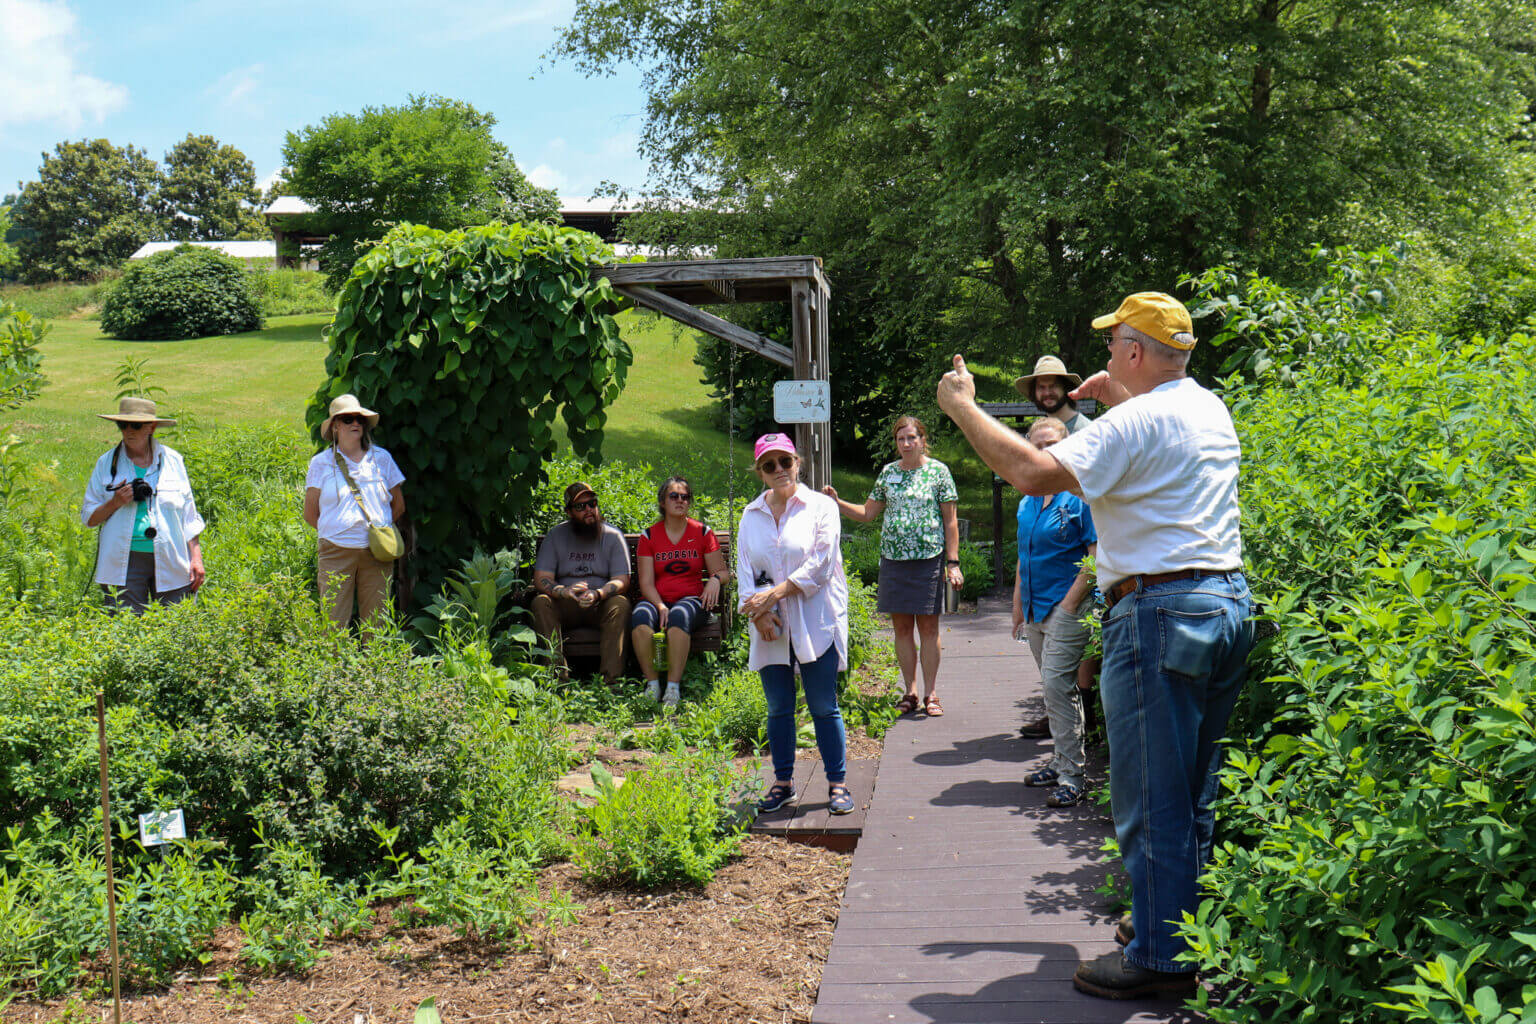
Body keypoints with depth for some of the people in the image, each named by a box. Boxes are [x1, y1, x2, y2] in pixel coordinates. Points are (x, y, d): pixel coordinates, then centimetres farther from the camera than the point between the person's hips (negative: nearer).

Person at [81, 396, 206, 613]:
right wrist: (115, 503, -8)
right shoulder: (106, 463, 8)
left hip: (171, 563, 0)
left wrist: (196, 558, 4)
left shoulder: (173, 460, 9)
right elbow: (88, 518, 11)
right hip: (124, 563, 0)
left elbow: (189, 516, 11)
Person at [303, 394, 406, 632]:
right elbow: (310, 514, 8)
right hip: (336, 552, -2)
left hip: (377, 552, 2)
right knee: (333, 623, -5)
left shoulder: (381, 458, 11)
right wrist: (336, 531, 4)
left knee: (377, 622, 1)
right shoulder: (321, 463, 6)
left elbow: (398, 506, 17)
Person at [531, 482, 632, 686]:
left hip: (601, 606, -1)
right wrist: (563, 591, -28)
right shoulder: (555, 535, 3)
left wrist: (597, 594, -31)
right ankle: (556, 675, -32)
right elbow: (540, 579, -5)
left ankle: (611, 678, -33)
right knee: (541, 602, -27)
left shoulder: (613, 537, 0)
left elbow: (622, 581, -9)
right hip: (565, 607, 1)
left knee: (621, 604, -32)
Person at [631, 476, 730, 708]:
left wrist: (715, 579, -13)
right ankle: (652, 684, -27)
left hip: (691, 598, -1)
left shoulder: (703, 533, 9)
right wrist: (660, 606, -16)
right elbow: (646, 582, 2)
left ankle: (673, 686, -33)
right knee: (640, 617, -33)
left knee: (679, 616, -37)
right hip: (656, 599, 1)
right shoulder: (649, 536, 9)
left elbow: (723, 571, 12)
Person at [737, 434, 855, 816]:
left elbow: (820, 564, -9)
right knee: (778, 708, 8)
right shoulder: (751, 515, 12)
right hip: (770, 626, 4)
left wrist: (775, 594, -14)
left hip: (816, 623, -3)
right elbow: (744, 569, 8)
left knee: (823, 707, -1)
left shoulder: (821, 506, 0)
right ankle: (783, 781, 19)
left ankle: (837, 783, 8)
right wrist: (757, 608, -9)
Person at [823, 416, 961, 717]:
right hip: (893, 558, 3)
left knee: (928, 627, 0)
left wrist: (953, 562, -5)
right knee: (901, 627, 5)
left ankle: (930, 694, 7)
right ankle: (910, 692, 13)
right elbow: (867, 513, 16)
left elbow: (950, 521, 1)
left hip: (928, 559, -3)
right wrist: (837, 503, 1)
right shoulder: (888, 472, 10)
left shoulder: (938, 471, 1)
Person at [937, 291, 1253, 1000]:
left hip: (1159, 614, -9)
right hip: (1230, 602, 9)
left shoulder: (1133, 426, -15)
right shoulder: (1211, 409, 13)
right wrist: (1121, 401, 28)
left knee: (1152, 798, 0)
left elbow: (1033, 472, -24)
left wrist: (962, 407, -13)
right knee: (1194, 792, 18)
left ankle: (1161, 959, 8)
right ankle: (1187, 928, 30)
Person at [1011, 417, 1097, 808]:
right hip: (1036, 608, 7)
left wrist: (1071, 602, -16)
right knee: (1052, 685, 13)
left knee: (1057, 683, -13)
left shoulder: (1080, 495, -8)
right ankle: (1061, 761, 22)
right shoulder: (1026, 502, 14)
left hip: (1067, 606, -7)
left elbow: (1097, 556, -12)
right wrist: (1018, 604, 17)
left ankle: (1072, 776, -7)